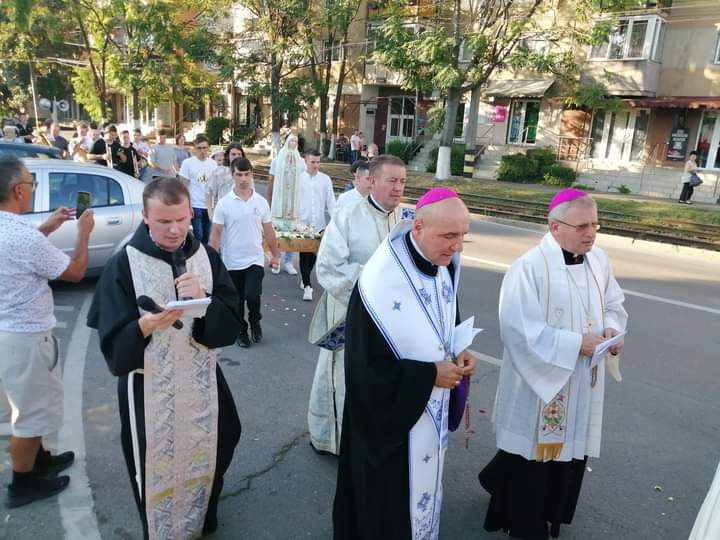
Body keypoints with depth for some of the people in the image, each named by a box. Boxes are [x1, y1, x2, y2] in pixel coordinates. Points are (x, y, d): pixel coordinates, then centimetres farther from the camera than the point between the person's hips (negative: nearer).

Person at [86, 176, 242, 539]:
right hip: (149, 389, -3)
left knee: (204, 462, 19)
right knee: (156, 470, 10)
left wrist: (204, 301, -24)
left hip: (202, 383, 3)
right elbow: (112, 344, -13)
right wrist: (145, 325, -32)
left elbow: (230, 327, -6)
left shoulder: (207, 257, -3)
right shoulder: (123, 265, -12)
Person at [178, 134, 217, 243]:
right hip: (195, 206, -3)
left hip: (210, 206, 4)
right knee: (198, 236, -1)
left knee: (207, 237, 10)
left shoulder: (213, 164, 6)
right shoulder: (187, 163, -5)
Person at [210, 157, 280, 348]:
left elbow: (268, 231, 8)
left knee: (252, 296, -13)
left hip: (255, 260, 0)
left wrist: (276, 255, 11)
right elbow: (216, 233, -4)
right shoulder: (224, 203, -6)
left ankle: (255, 322, 16)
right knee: (236, 301, 11)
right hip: (232, 262, 0)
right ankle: (241, 331, 31)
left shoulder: (261, 202, 0)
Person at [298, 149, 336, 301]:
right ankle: (307, 286, -1)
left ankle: (305, 279, 33)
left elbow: (330, 201, 3)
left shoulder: (325, 179, 3)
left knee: (314, 254, 12)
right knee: (304, 254, -4)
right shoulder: (299, 178, 0)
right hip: (302, 222, -2)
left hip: (319, 223, 2)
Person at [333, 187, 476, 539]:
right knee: (389, 502, 14)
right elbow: (366, 366, -25)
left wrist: (459, 355, -8)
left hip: (432, 410, 7)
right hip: (390, 415, -7)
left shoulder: (445, 268, -5)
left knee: (423, 484, 27)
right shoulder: (380, 283, -29)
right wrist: (430, 375, -23)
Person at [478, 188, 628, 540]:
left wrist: (611, 328, -9)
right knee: (531, 455, 8)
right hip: (539, 383, -6)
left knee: (570, 450, 19)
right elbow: (520, 329, -24)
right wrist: (576, 343, -23)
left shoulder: (598, 260, 1)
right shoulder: (529, 267, -22)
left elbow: (614, 305, 12)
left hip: (582, 384, 7)